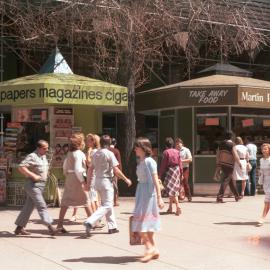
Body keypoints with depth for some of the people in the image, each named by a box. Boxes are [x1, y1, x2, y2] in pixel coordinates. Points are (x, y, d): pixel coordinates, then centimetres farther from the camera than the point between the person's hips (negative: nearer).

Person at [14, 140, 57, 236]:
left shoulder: (44, 157, 14)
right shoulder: (32, 156, -13)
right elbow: (21, 167, -20)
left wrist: (45, 176, 13)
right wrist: (33, 175, -24)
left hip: (41, 185, 9)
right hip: (33, 185, -9)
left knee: (28, 207, 11)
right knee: (41, 206, -12)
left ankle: (19, 227, 17)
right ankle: (49, 226, -15)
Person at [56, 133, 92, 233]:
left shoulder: (69, 153, 11)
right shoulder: (79, 153, -12)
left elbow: (65, 167, 16)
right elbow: (77, 169, -21)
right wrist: (82, 181, -20)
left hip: (69, 179, 7)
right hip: (77, 179, -7)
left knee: (65, 202, 3)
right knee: (86, 201, 6)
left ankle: (60, 224, -1)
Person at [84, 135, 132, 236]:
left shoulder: (95, 154, 7)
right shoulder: (109, 154, -13)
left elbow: (91, 169, 10)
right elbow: (116, 170, -14)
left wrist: (88, 183, 16)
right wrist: (126, 179, -4)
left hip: (97, 180, 8)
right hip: (106, 181, -8)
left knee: (109, 204, 17)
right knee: (106, 205, -6)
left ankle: (112, 226, 21)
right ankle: (90, 222, -21)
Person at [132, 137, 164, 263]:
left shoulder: (149, 161, -14)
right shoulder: (140, 162, 12)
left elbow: (155, 180, -18)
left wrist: (159, 198, -23)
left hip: (148, 193, -9)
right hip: (141, 193, 9)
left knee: (140, 223, -8)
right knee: (147, 224, 11)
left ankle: (149, 248, 0)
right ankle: (154, 250, 17)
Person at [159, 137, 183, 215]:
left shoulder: (166, 152, -8)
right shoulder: (177, 152, 5)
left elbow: (163, 165, -8)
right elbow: (180, 163, 6)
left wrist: (160, 175, -3)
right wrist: (181, 173, 14)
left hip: (169, 171, -5)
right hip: (177, 170, 5)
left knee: (171, 189, -5)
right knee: (174, 189, 14)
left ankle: (178, 206, -23)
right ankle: (170, 208, 22)